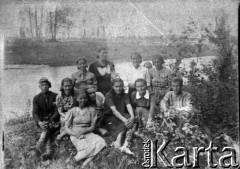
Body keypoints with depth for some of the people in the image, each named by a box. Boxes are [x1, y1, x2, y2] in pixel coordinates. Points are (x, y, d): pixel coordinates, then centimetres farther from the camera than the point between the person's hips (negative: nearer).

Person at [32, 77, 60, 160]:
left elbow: (57, 111, -4)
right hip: (42, 121, 2)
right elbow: (35, 113, 0)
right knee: (49, 131, -26)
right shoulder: (36, 98, 9)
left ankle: (39, 146, -24)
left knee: (48, 127, -31)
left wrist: (50, 120, -20)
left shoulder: (55, 96, 3)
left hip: (54, 120, -1)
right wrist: (39, 122, -20)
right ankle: (49, 151, -22)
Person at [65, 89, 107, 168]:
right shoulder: (72, 111, 2)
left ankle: (86, 162, -34)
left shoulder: (91, 110, 6)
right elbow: (67, 128, 2)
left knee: (101, 142, -31)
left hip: (88, 133, 2)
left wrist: (83, 131, -14)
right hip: (75, 135, -2)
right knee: (86, 147, -36)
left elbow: (92, 127, 6)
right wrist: (76, 134, -17)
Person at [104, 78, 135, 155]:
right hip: (110, 118, -4)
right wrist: (124, 120, -37)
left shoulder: (125, 95, 6)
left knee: (129, 118, -30)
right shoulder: (108, 95, -9)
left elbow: (129, 106, -12)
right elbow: (114, 110, -22)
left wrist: (132, 117, -34)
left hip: (122, 117, 4)